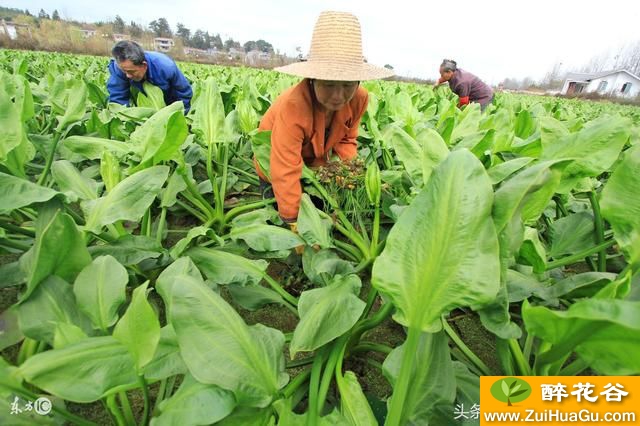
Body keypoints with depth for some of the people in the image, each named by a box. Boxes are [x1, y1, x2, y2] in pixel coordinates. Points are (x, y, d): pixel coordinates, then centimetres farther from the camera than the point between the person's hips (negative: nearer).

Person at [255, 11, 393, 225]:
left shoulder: (359, 99, -24)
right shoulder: (293, 107, -43)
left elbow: (346, 139, -6)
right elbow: (285, 173, -41)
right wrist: (293, 221, -36)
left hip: (316, 159, 5)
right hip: (275, 161, -4)